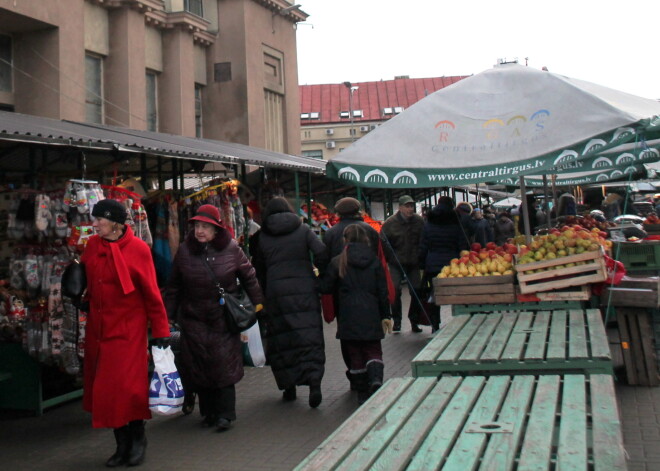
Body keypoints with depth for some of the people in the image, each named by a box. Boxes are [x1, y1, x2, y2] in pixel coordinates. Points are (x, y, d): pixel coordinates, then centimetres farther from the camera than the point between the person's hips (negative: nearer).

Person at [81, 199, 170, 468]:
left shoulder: (137, 249, -11)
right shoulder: (92, 246, 4)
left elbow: (151, 292, -9)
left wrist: (160, 331, -8)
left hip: (127, 329, -5)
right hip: (98, 328, 5)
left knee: (128, 387, -5)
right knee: (104, 388, 8)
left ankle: (137, 438, 19)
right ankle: (122, 445, 21)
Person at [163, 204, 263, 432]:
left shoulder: (231, 248, -4)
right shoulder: (184, 251, 0)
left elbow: (249, 277, 5)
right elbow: (173, 287, 7)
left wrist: (258, 303, 3)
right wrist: (169, 315, 6)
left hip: (224, 319, -2)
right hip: (194, 321, 2)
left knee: (225, 366, -3)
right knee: (199, 368, 5)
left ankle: (225, 414, 8)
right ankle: (208, 412, 19)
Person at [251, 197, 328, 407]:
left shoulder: (263, 236, 9)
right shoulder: (303, 229, 6)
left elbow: (258, 269, 12)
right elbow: (321, 253, -8)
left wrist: (261, 297, 19)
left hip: (276, 293, 1)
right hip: (304, 290, 0)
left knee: (281, 338, 9)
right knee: (309, 336, -1)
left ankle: (289, 387, 12)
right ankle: (314, 380, -19)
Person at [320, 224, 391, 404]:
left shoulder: (338, 262, -3)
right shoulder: (374, 261, 3)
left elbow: (325, 287, -1)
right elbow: (383, 291, 4)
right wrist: (386, 315, 11)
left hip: (348, 316, -1)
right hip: (371, 314, 1)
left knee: (355, 353, 8)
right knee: (373, 350, 10)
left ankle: (363, 393, 10)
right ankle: (376, 378, -17)